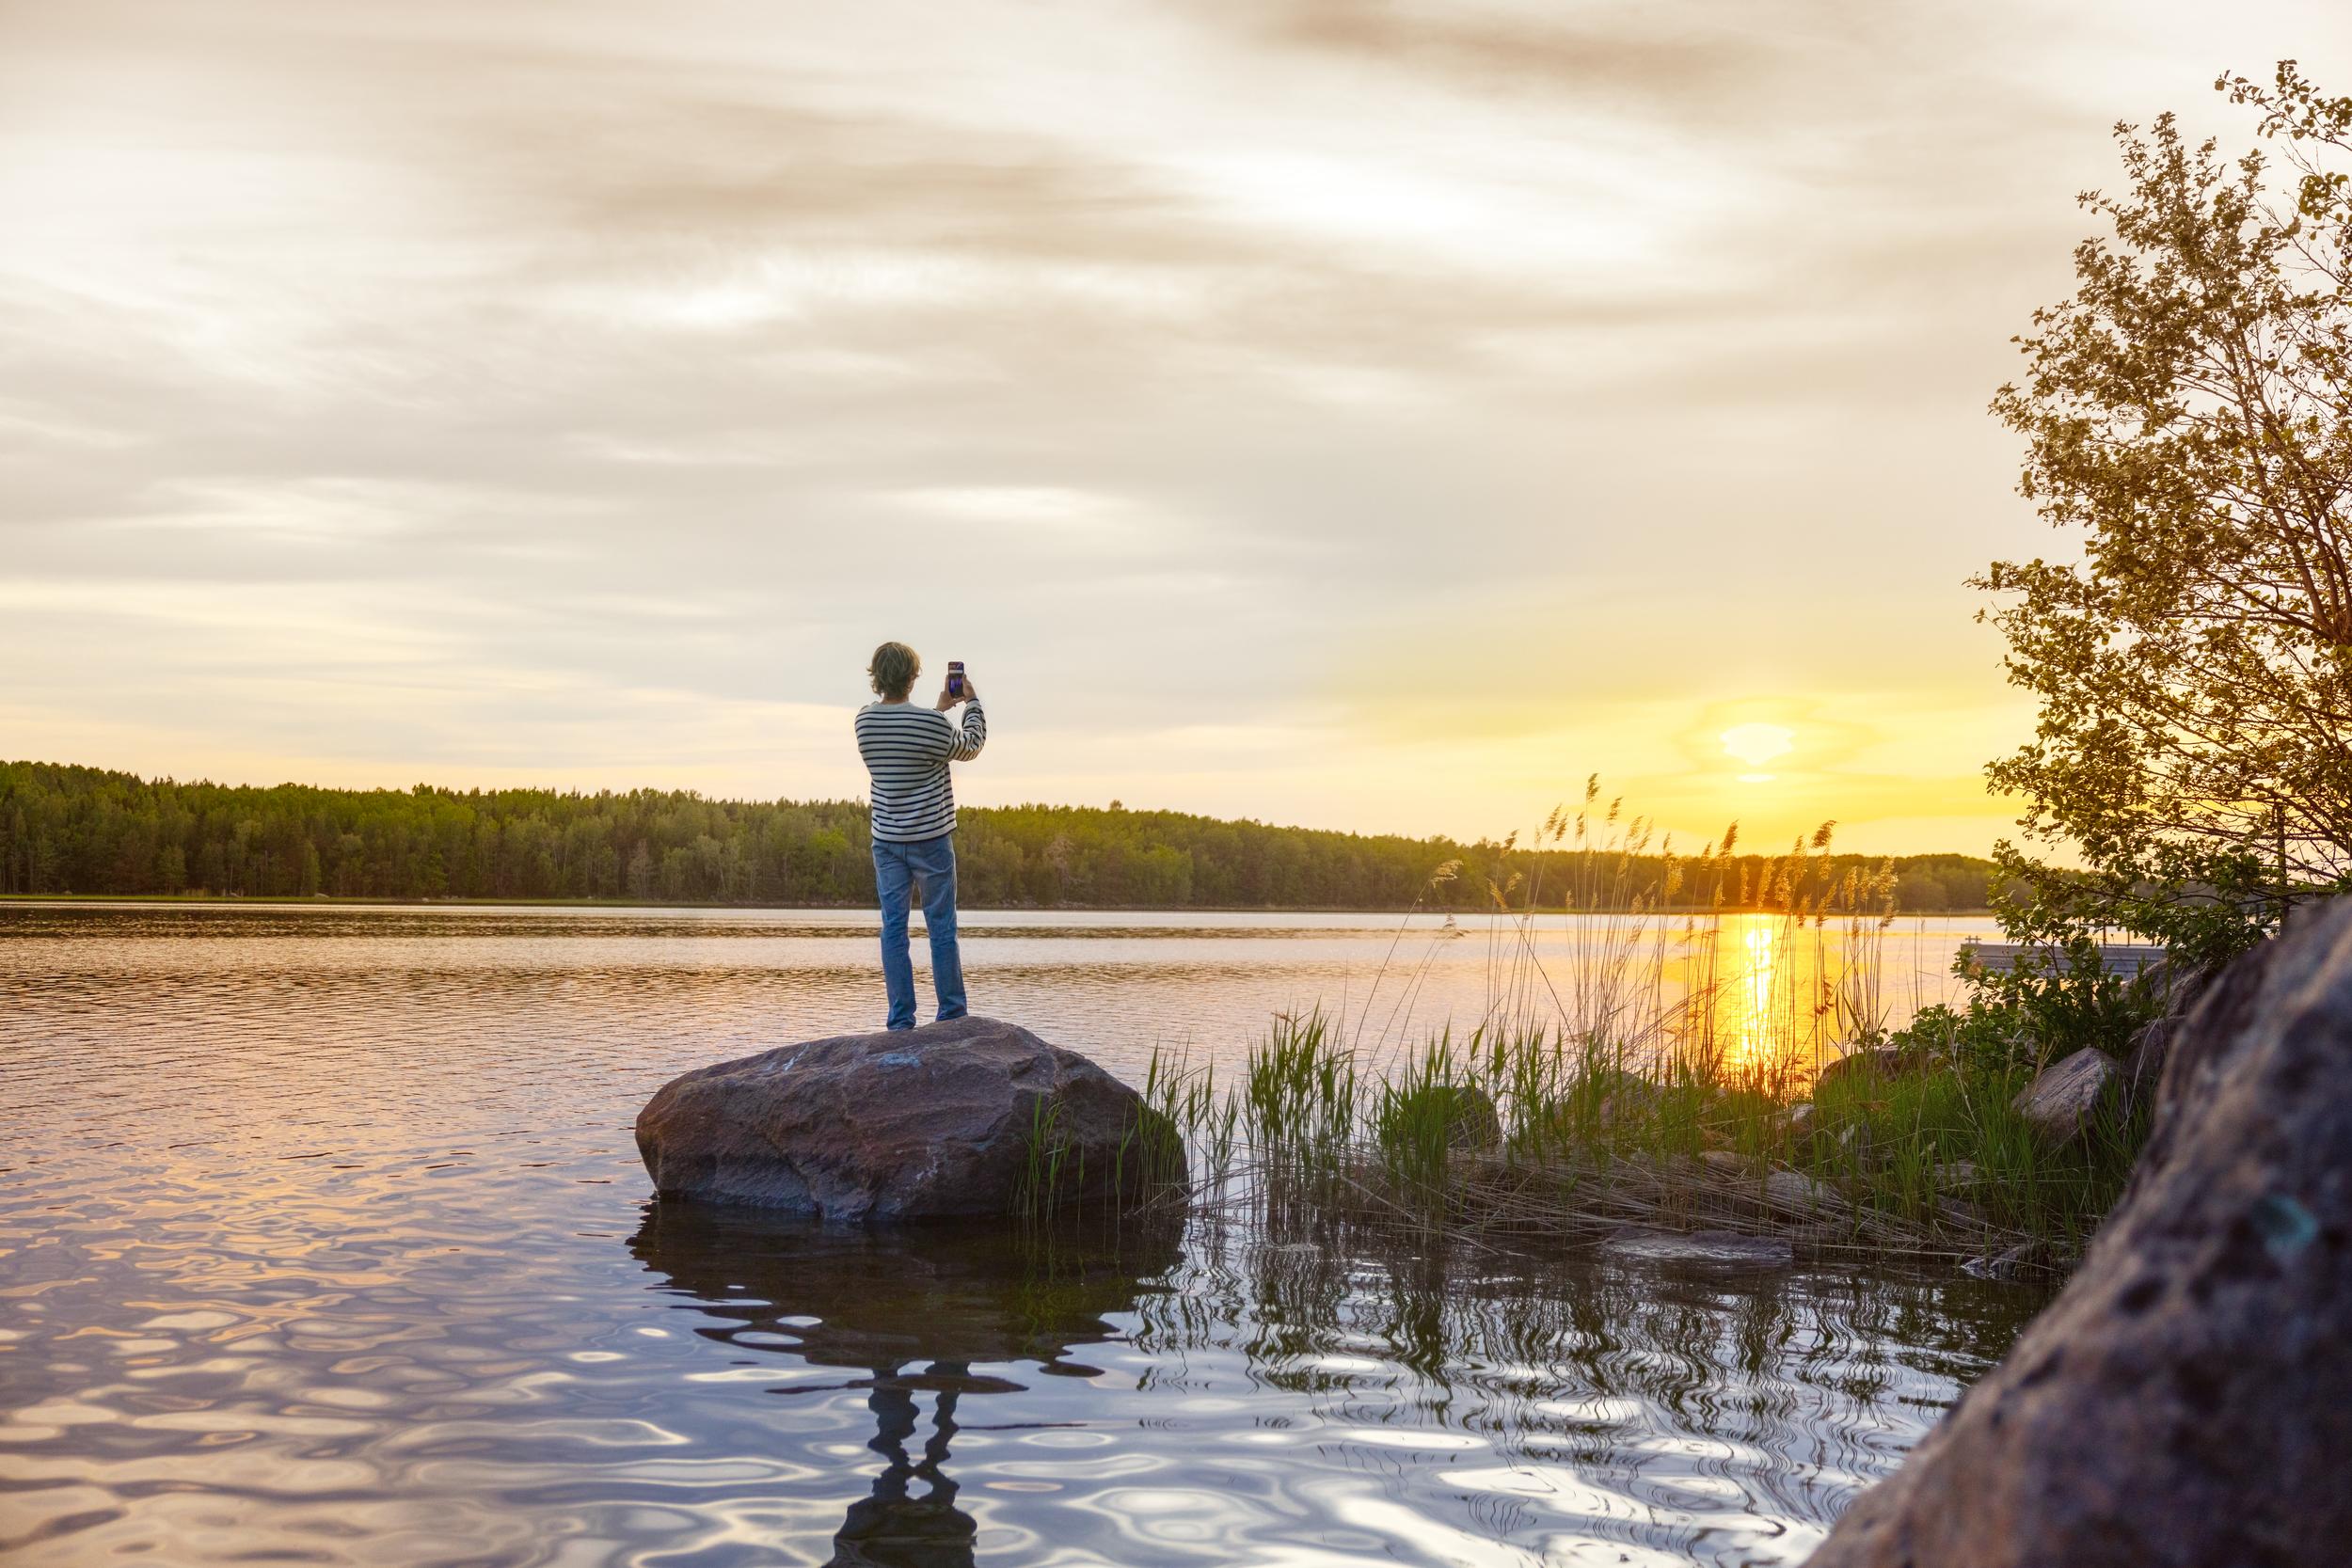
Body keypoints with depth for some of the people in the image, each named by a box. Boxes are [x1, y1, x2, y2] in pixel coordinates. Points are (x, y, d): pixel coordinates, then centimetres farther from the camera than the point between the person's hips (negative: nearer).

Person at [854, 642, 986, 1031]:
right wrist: (972, 702, 17)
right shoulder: (931, 724, -16)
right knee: (941, 927, 4)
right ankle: (952, 1015, 7)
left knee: (893, 927, 4)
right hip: (930, 838, -4)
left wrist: (938, 709, 28)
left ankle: (901, 1020, 2)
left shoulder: (865, 720, -1)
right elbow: (971, 746, 4)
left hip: (886, 839, 4)